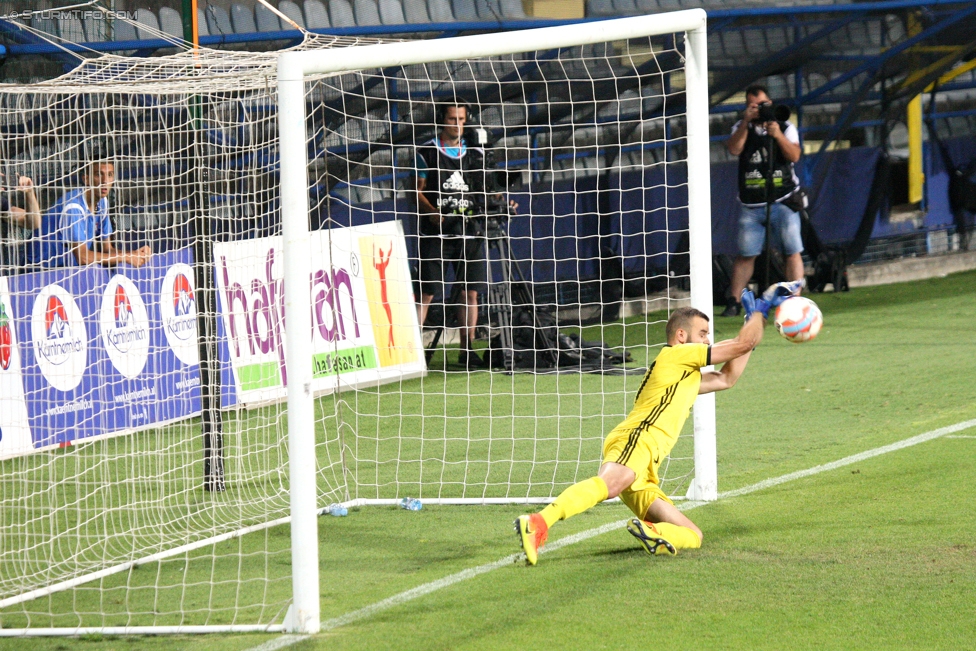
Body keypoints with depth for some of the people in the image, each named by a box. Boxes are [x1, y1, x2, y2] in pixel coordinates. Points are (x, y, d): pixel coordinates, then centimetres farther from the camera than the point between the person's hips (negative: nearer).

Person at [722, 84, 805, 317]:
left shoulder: (786, 127, 4)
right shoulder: (742, 128, 8)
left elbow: (794, 156, -10)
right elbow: (734, 149, -11)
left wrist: (778, 135, -24)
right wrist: (746, 122, -19)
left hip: (783, 201, -1)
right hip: (751, 205, 1)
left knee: (793, 251, -8)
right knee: (745, 254, 1)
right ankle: (733, 302, 7)